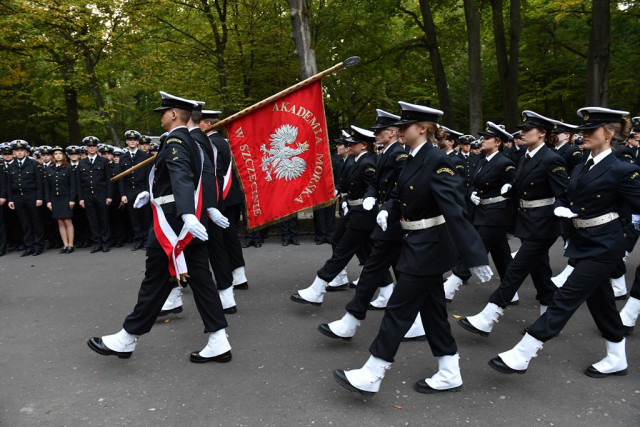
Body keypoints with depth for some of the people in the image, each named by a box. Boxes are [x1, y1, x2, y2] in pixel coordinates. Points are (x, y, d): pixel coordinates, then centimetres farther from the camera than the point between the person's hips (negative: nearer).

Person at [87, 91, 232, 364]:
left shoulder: (174, 140, -12)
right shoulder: (191, 141, 16)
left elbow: (181, 176, -30)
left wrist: (187, 214, -44)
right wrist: (152, 193, 39)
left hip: (173, 222, -9)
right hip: (189, 223, 9)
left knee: (156, 281, 3)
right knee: (200, 279, 7)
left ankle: (126, 339, 20)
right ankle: (218, 343, 9)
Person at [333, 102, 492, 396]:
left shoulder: (438, 162, -20)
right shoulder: (414, 159, 8)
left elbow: (455, 211, -27)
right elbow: (400, 194, 20)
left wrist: (474, 257, -30)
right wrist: (386, 209, -2)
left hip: (428, 247, -9)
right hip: (419, 244, 9)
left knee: (399, 309, -2)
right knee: (432, 309, 15)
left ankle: (370, 377, 9)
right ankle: (449, 374, 28)